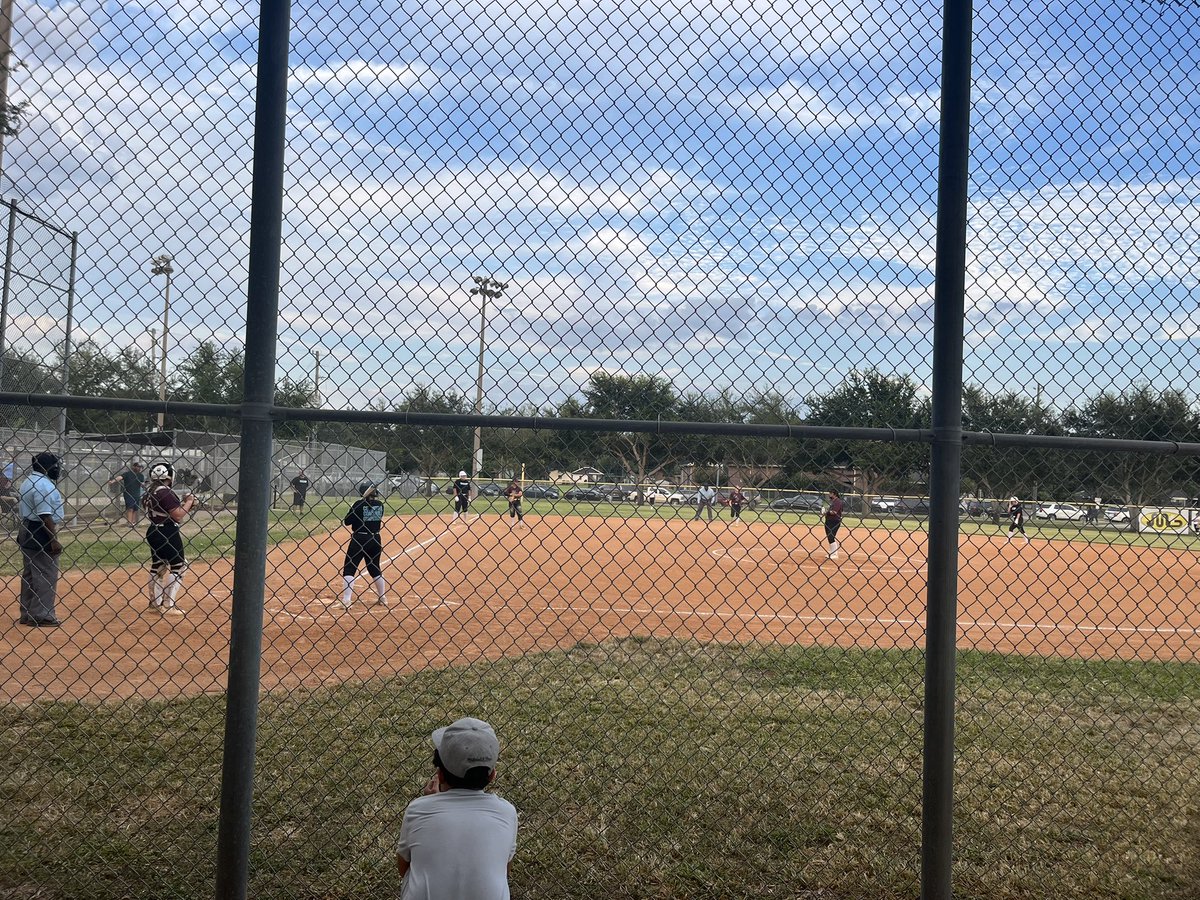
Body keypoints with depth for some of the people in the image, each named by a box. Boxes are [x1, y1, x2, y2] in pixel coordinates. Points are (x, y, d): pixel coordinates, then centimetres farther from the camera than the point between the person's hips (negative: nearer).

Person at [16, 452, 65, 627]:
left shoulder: (27, 482, 14)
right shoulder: (44, 484, -17)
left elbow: (23, 509, 18)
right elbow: (45, 516, -23)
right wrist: (54, 539, -23)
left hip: (26, 531, 11)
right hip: (40, 533, -10)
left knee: (29, 574, 16)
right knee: (46, 576, -4)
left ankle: (27, 614, 23)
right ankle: (42, 616, -2)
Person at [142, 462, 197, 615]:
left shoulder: (150, 492, 11)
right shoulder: (166, 493, -18)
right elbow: (178, 515, -21)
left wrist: (184, 503, 11)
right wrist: (189, 502, -7)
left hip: (153, 532, 9)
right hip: (168, 533, -9)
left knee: (157, 567, 17)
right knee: (178, 567, 0)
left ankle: (155, 603, 24)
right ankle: (169, 605, 0)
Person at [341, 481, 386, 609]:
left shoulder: (359, 504, -12)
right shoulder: (380, 504, 2)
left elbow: (347, 522, -8)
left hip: (359, 540, -5)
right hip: (375, 539, 5)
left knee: (349, 568, 0)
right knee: (375, 568, 21)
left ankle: (346, 600, -11)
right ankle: (383, 598, 27)